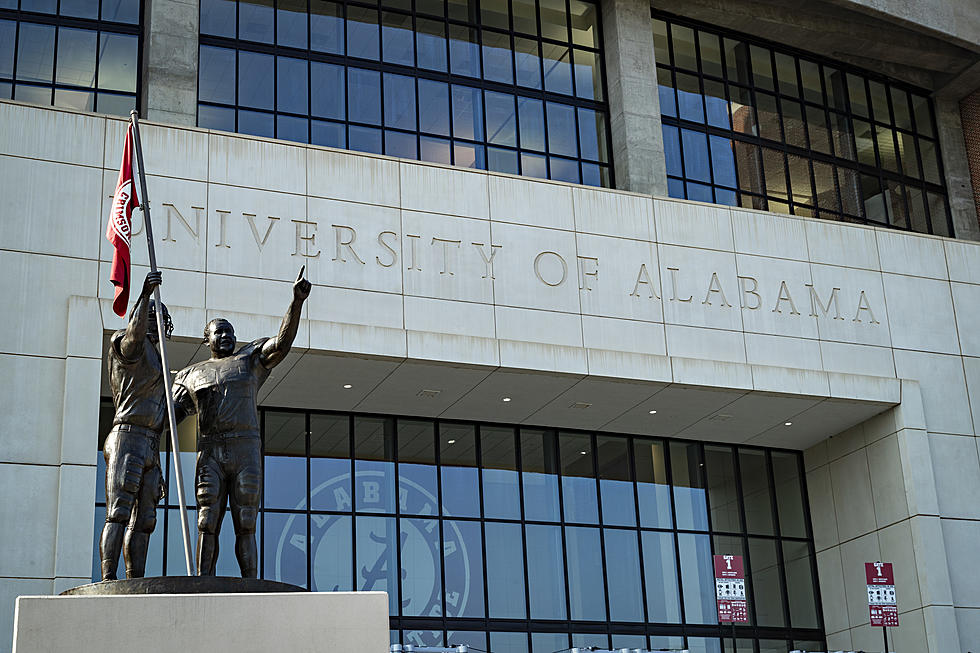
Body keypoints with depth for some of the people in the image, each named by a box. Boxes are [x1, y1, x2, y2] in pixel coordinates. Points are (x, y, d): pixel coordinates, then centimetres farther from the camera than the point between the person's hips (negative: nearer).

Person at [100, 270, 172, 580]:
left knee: (143, 520, 2)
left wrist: (156, 468, 23)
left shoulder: (155, 362, 28)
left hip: (149, 447, 9)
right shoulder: (129, 344, 5)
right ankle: (108, 583, -22)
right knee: (118, 514, -16)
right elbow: (135, 332, -24)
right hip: (127, 437, -9)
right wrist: (145, 295, -37)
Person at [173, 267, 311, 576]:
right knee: (207, 524, -6)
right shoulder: (192, 375, 19)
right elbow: (170, 415, 15)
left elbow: (282, 342, -1)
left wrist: (297, 301, -15)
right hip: (210, 453, 1)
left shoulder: (250, 359, 15)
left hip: (246, 449, -1)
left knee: (245, 525, -4)